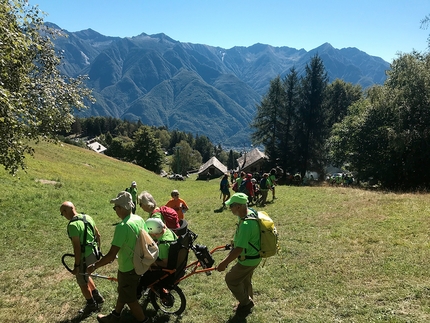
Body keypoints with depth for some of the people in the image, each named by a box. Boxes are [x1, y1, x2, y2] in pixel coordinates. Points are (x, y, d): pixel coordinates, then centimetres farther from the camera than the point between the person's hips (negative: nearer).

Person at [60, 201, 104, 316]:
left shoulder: (73, 225, -23)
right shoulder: (87, 217, 2)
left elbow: (77, 247, -23)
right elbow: (98, 235, 11)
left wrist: (76, 266, -16)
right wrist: (97, 249, 24)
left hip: (85, 256, -8)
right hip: (94, 253, 8)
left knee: (82, 281, 14)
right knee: (84, 276, 29)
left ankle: (92, 305, 30)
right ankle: (97, 296, 39)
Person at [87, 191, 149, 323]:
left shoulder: (122, 227, -31)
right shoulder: (140, 219, -6)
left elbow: (111, 255, -30)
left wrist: (94, 266, -16)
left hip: (128, 269, -8)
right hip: (139, 265, 8)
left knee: (129, 298, 14)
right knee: (123, 291, 27)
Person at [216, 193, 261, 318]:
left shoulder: (246, 224, -36)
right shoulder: (250, 213, -5)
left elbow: (239, 249, -34)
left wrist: (224, 263, -27)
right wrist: (235, 241, 27)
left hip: (248, 260, -9)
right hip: (253, 256, 9)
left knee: (231, 279, 7)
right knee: (245, 280, 26)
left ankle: (246, 302, 24)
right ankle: (247, 302, 45)